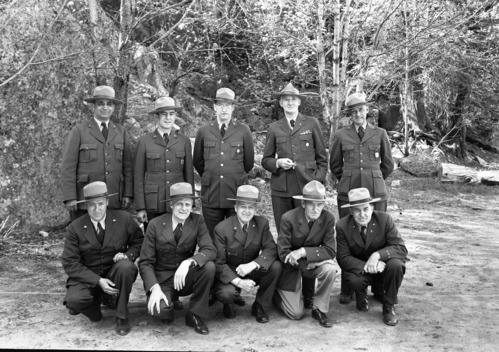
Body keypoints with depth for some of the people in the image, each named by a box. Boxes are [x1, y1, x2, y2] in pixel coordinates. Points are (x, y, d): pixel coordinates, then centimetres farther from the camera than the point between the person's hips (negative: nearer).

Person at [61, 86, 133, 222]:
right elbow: (68, 167, -1)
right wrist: (69, 198, -9)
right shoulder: (78, 131, 3)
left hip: (114, 201, 2)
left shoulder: (121, 132, 12)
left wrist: (128, 194, 0)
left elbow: (127, 166, 9)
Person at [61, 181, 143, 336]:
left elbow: (139, 241, 7)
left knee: (125, 266, -34)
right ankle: (96, 301, 8)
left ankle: (122, 316, -12)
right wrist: (98, 281, -21)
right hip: (87, 277, 0)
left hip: (115, 273, 1)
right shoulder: (75, 228, -7)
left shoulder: (124, 219, -6)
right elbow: (70, 263, -9)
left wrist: (128, 255, -17)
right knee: (74, 300, -32)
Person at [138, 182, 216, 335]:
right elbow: (145, 262, -9)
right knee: (158, 310, -33)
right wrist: (155, 288, -26)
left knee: (209, 266, -29)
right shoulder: (155, 224, -10)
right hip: (161, 278, -2)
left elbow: (210, 250, -18)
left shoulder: (197, 221, -6)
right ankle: (165, 306, 8)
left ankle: (195, 315, -9)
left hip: (186, 277, 2)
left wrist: (188, 262, -38)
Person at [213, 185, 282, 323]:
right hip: (229, 274, -3)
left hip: (252, 271, 3)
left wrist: (252, 264, -34)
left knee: (275, 266, -24)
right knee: (226, 293, -34)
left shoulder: (262, 223, -7)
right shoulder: (221, 229, -17)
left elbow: (271, 249, -15)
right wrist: (238, 282, -31)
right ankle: (229, 305, 7)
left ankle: (259, 306, -3)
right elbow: (219, 263, -17)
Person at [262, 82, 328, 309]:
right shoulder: (274, 128, 12)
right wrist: (278, 163, -5)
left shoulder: (312, 124, 7)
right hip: (281, 188, 2)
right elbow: (265, 160, 15)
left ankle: (308, 294, 3)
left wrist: (318, 181, -2)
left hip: (306, 187, -2)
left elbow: (322, 158, 9)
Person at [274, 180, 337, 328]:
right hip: (291, 266, -2)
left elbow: (330, 251, -19)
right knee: (296, 314, -5)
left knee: (330, 270, -31)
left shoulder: (328, 218, -15)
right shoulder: (289, 218, -23)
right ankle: (277, 294, 28)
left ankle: (319, 309, -7)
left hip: (314, 262, 3)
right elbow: (283, 254, -20)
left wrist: (304, 252, -31)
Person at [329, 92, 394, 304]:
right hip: (348, 192, 0)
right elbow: (335, 165, 18)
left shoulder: (380, 134, 7)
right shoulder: (341, 135, 7)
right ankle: (347, 289, 8)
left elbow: (388, 165, 16)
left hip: (375, 192, 0)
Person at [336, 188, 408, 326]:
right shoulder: (342, 226, -14)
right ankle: (361, 296, 7)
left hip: (382, 266, 1)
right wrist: (366, 266, -32)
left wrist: (378, 255, -36)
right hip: (359, 268, 0)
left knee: (396, 265, -32)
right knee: (354, 280, -34)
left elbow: (401, 248, -19)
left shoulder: (384, 219, -16)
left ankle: (388, 306, -7)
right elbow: (343, 258, -15)